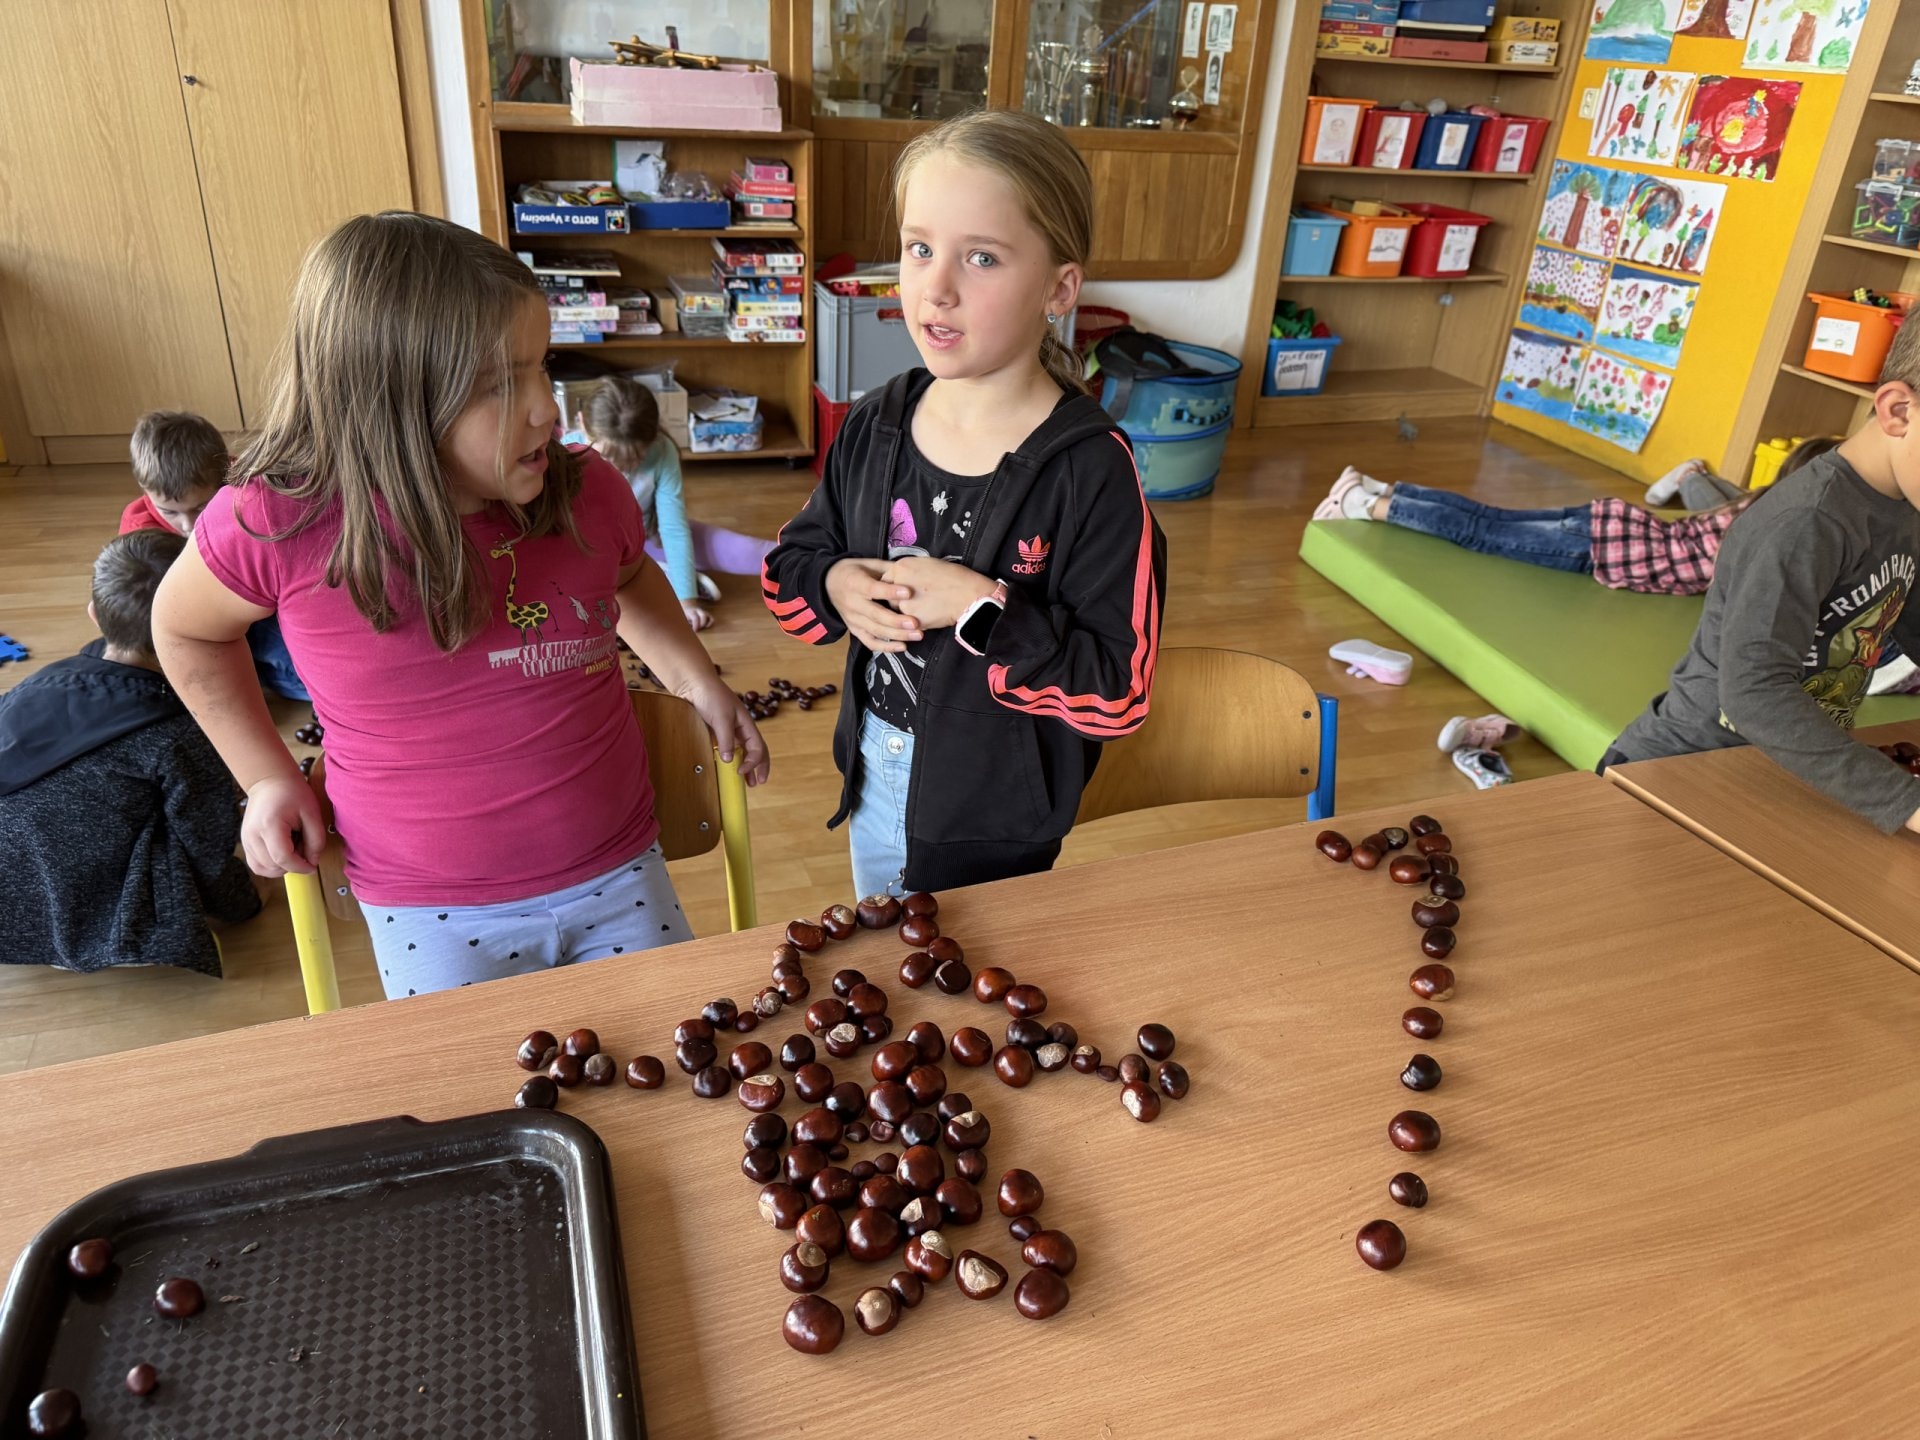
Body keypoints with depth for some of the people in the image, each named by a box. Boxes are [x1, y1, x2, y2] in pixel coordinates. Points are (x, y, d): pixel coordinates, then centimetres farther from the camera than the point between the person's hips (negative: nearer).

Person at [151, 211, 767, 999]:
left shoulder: (588, 495, -12)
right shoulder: (277, 526, -19)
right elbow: (186, 628, 5)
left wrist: (699, 681, 2)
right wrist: (269, 778, 2)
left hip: (619, 878, 2)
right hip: (432, 920, -2)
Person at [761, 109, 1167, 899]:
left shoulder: (1091, 469, -22)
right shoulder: (875, 424, -6)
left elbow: (1119, 690, -23)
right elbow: (790, 564, 6)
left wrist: (984, 612, -30)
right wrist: (836, 585, -16)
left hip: (996, 814, -5)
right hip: (874, 771, 6)